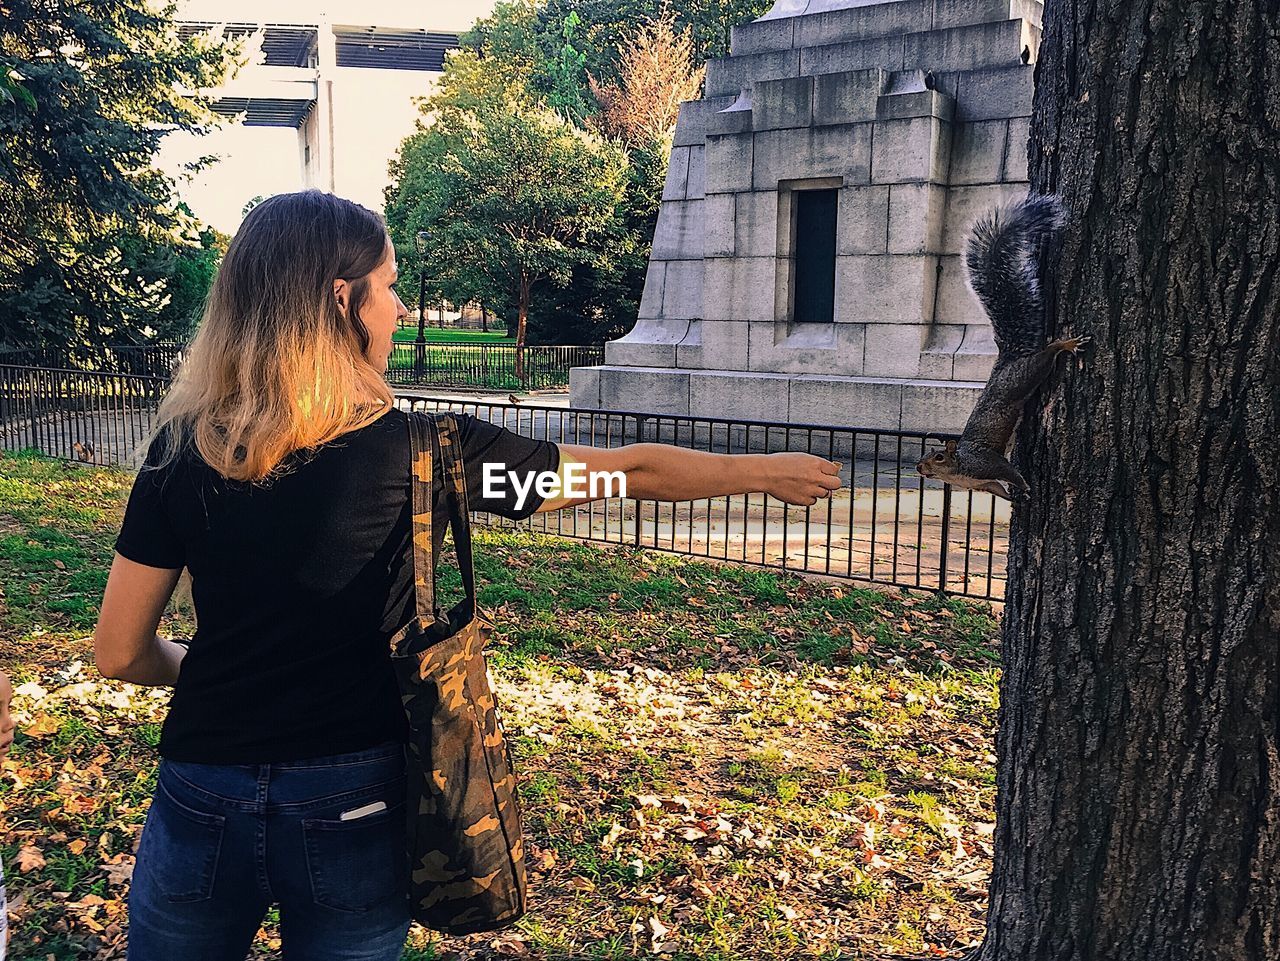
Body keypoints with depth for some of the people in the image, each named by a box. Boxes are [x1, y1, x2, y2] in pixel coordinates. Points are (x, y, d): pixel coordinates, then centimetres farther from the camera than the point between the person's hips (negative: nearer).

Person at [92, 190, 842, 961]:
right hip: (352, 809, -1)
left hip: (205, 805, 2)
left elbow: (121, 654, -2)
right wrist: (769, 472, 13)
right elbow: (631, 471, -2)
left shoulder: (183, 450, -8)